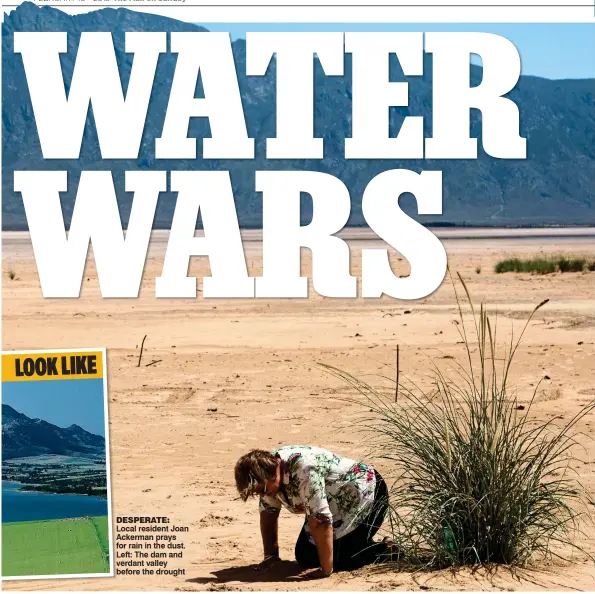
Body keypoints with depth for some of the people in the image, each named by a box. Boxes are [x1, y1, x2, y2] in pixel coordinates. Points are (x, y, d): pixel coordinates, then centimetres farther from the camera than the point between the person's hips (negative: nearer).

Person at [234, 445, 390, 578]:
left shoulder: (304, 470, -38)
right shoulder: (268, 466, -14)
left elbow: (320, 520, -35)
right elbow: (268, 512, 0)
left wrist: (326, 570, -30)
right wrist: (270, 556, -1)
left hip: (365, 494, -8)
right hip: (337, 506, 8)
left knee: (340, 559, -20)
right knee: (305, 557, 2)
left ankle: (389, 549, 0)